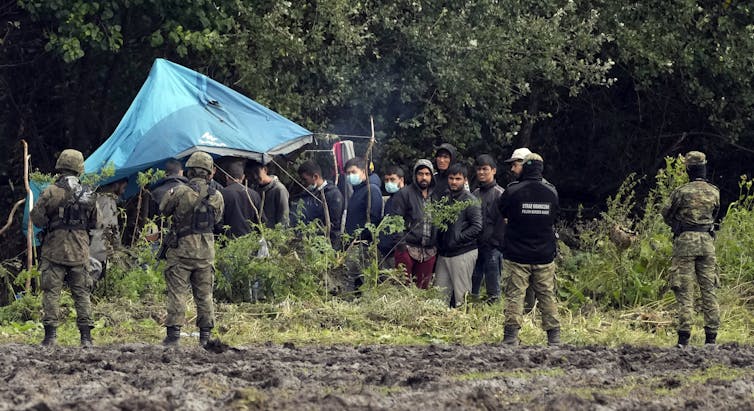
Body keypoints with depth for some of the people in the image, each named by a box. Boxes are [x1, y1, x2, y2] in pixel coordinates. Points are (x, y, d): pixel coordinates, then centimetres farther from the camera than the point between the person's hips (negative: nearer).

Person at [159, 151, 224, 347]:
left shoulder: (180, 192, -11)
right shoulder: (216, 197, 0)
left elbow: (163, 210, 4)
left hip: (181, 249, -3)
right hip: (206, 251, 3)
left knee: (177, 293, 0)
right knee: (204, 294, 11)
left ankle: (174, 333, -4)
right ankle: (206, 334, 11)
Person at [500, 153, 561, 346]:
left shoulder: (512, 191, -11)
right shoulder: (551, 192, -3)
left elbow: (503, 212, 6)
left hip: (517, 255, -2)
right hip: (545, 256, 2)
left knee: (514, 294, 0)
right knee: (547, 296, 10)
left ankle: (511, 335, -6)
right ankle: (554, 335, 11)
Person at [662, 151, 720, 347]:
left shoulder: (681, 192, -9)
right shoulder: (714, 193, 3)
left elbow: (667, 215, 3)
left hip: (685, 242, -4)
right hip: (707, 242, 4)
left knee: (685, 293, -3)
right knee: (709, 290, 8)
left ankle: (684, 338, -8)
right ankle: (711, 336, 7)